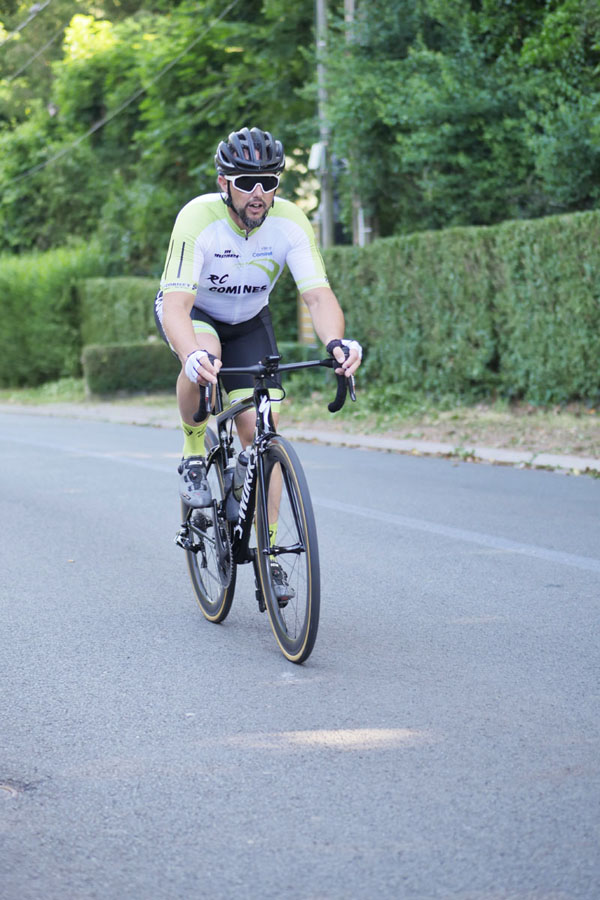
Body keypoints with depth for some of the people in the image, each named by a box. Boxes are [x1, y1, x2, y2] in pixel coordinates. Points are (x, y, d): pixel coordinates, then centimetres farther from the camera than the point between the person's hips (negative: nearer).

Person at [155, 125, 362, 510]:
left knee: (260, 430, -11)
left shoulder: (291, 223, -26)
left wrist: (336, 342, -53)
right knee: (204, 355, -38)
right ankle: (193, 454, -12)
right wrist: (194, 356, -63)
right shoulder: (198, 218, -34)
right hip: (191, 312, -3)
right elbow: (176, 304, -42)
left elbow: (318, 295, -31)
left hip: (248, 321, 3)